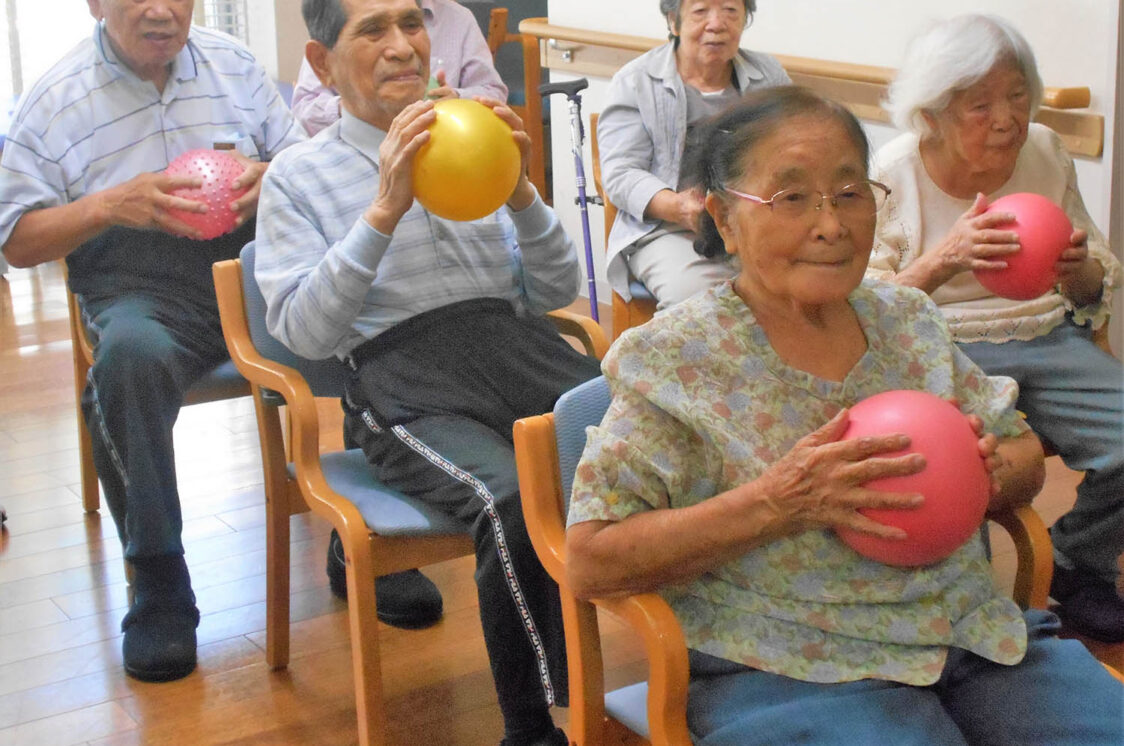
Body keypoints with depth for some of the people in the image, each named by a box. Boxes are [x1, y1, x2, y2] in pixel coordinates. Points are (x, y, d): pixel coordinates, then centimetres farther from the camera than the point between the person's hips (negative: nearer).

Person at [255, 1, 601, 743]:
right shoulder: (298, 175, 12)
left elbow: (557, 292, 18)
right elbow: (305, 332, -2)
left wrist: (522, 193, 1)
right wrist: (383, 212, -11)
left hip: (516, 341, 4)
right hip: (404, 379, -4)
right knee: (518, 502, -35)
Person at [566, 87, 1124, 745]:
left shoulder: (910, 319, 11)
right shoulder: (677, 359, -7)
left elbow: (1027, 459, 18)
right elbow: (590, 562, -13)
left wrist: (992, 470, -7)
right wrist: (777, 502, -22)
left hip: (974, 635, 6)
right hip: (790, 673, -5)